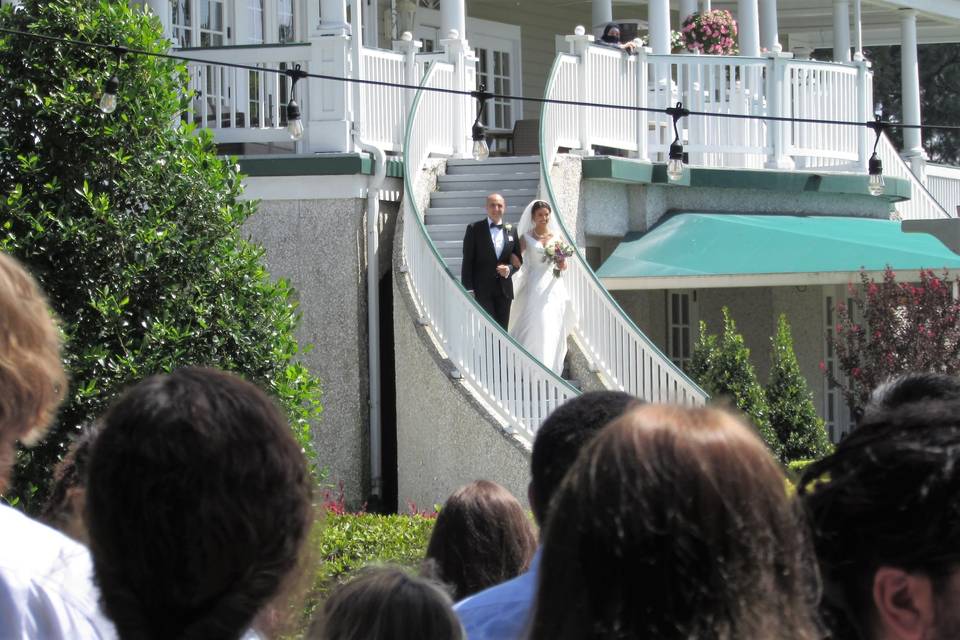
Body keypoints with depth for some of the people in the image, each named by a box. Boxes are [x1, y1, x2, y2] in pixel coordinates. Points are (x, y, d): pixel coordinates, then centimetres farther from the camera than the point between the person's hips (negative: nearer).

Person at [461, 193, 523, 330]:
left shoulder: (511, 231, 10)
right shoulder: (474, 229, -2)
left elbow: (518, 260, 15)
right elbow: (467, 261, -4)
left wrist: (509, 269, -8)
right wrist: (468, 289, -10)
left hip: (504, 290, 4)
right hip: (482, 289, -4)